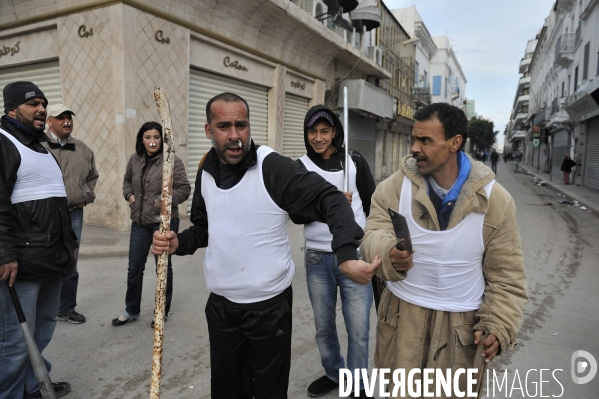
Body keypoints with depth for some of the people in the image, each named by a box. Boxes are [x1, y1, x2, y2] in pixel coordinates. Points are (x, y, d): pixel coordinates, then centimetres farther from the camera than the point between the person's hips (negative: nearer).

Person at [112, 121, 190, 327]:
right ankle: (131, 310, 31)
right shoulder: (134, 160, 5)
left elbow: (184, 189, -11)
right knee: (134, 268, 13)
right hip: (139, 222, 5)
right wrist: (129, 195, 4)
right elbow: (127, 181, 22)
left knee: (163, 267, 8)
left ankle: (163, 311, 26)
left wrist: (164, 200, -21)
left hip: (164, 221, -5)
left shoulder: (172, 161, -11)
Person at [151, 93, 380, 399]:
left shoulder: (273, 168, -19)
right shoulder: (207, 172, 2)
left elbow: (331, 200, -24)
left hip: (269, 306, -5)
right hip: (220, 305, 6)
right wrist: (178, 243, -6)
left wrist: (346, 255, -39)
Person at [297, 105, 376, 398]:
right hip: (317, 259, 2)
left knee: (358, 329, 4)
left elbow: (372, 205, 5)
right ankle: (333, 374, 40)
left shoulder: (355, 161, 0)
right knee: (323, 326, 17)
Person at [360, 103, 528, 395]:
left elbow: (506, 273, -3)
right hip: (403, 313, 1)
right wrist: (388, 254, -34)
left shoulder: (495, 199, -8)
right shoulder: (394, 186, -7)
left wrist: (498, 326, -12)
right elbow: (374, 234, -12)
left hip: (461, 323, 0)